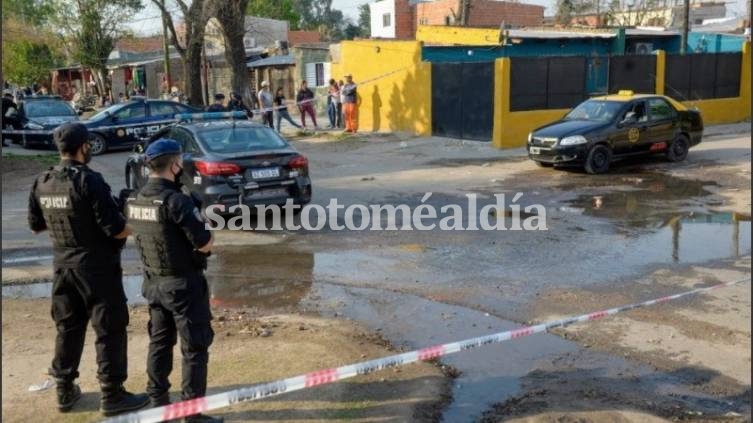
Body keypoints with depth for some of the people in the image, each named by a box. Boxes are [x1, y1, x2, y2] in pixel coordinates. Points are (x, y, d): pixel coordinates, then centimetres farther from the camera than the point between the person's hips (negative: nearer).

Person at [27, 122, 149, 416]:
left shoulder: (42, 183, 2)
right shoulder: (89, 181, -19)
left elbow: (35, 226, 13)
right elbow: (115, 229, -21)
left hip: (63, 265, 7)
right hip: (96, 266, -7)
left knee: (68, 327, 18)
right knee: (109, 330, 2)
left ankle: (65, 391, 27)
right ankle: (112, 395, 7)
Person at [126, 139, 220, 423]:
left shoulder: (135, 200, 3)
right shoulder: (176, 200, -21)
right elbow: (205, 244, -21)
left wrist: (201, 216, 12)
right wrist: (206, 225, 0)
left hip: (153, 282, 8)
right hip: (183, 283, -8)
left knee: (159, 342, 18)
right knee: (195, 348, 2)